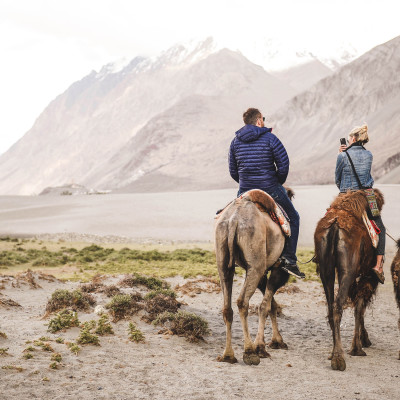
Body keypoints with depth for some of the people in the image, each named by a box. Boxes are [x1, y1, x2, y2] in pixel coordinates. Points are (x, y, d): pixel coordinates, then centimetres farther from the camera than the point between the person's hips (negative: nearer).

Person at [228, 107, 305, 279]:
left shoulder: (235, 141, 7)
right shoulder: (270, 138, -5)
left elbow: (233, 171, 10)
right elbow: (283, 165, -9)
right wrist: (278, 183, 8)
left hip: (245, 191, 4)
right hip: (270, 189, -4)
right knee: (293, 218, 12)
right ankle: (289, 260, 3)